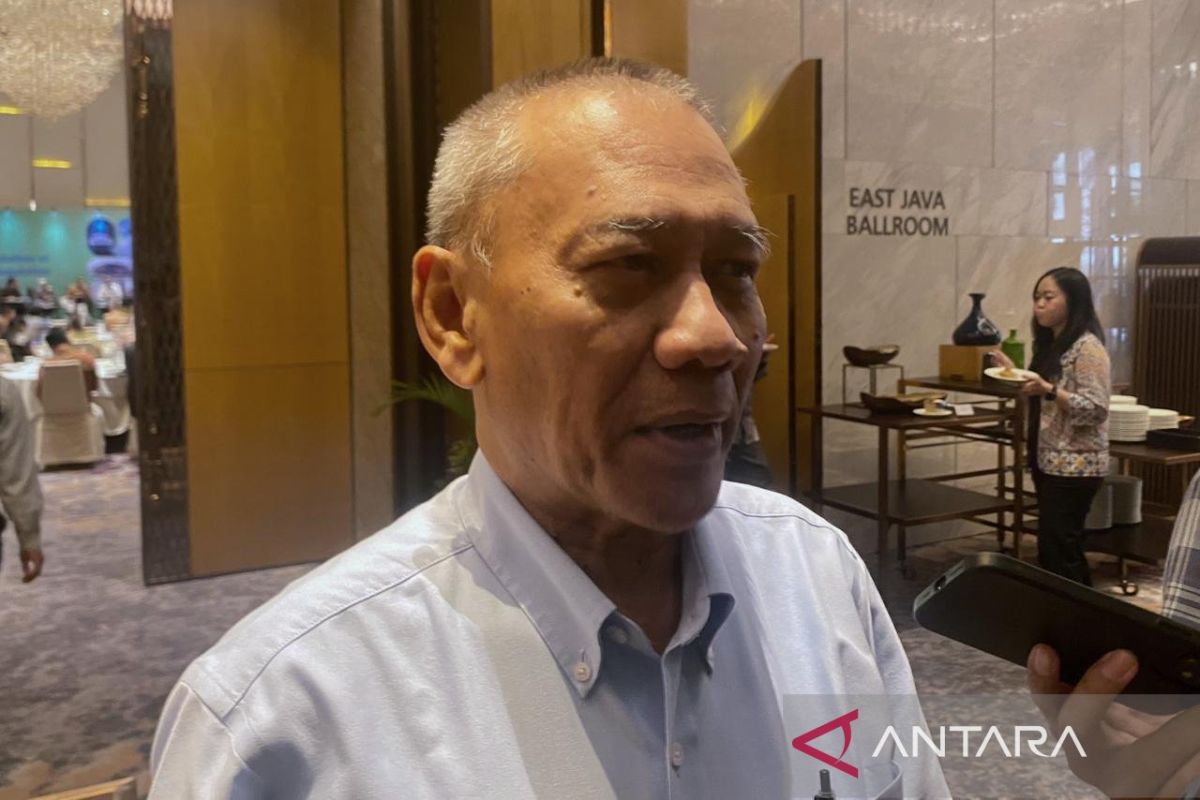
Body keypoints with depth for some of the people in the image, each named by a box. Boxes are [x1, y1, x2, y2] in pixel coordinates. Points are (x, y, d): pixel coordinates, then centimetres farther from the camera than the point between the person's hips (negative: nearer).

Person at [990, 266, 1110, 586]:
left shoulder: (1087, 347, -14)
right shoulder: (1050, 344, 13)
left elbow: (1095, 409, -20)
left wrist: (1048, 389, -30)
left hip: (1074, 466, -9)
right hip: (1049, 461, 9)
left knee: (1058, 550, -7)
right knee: (1061, 548, 14)